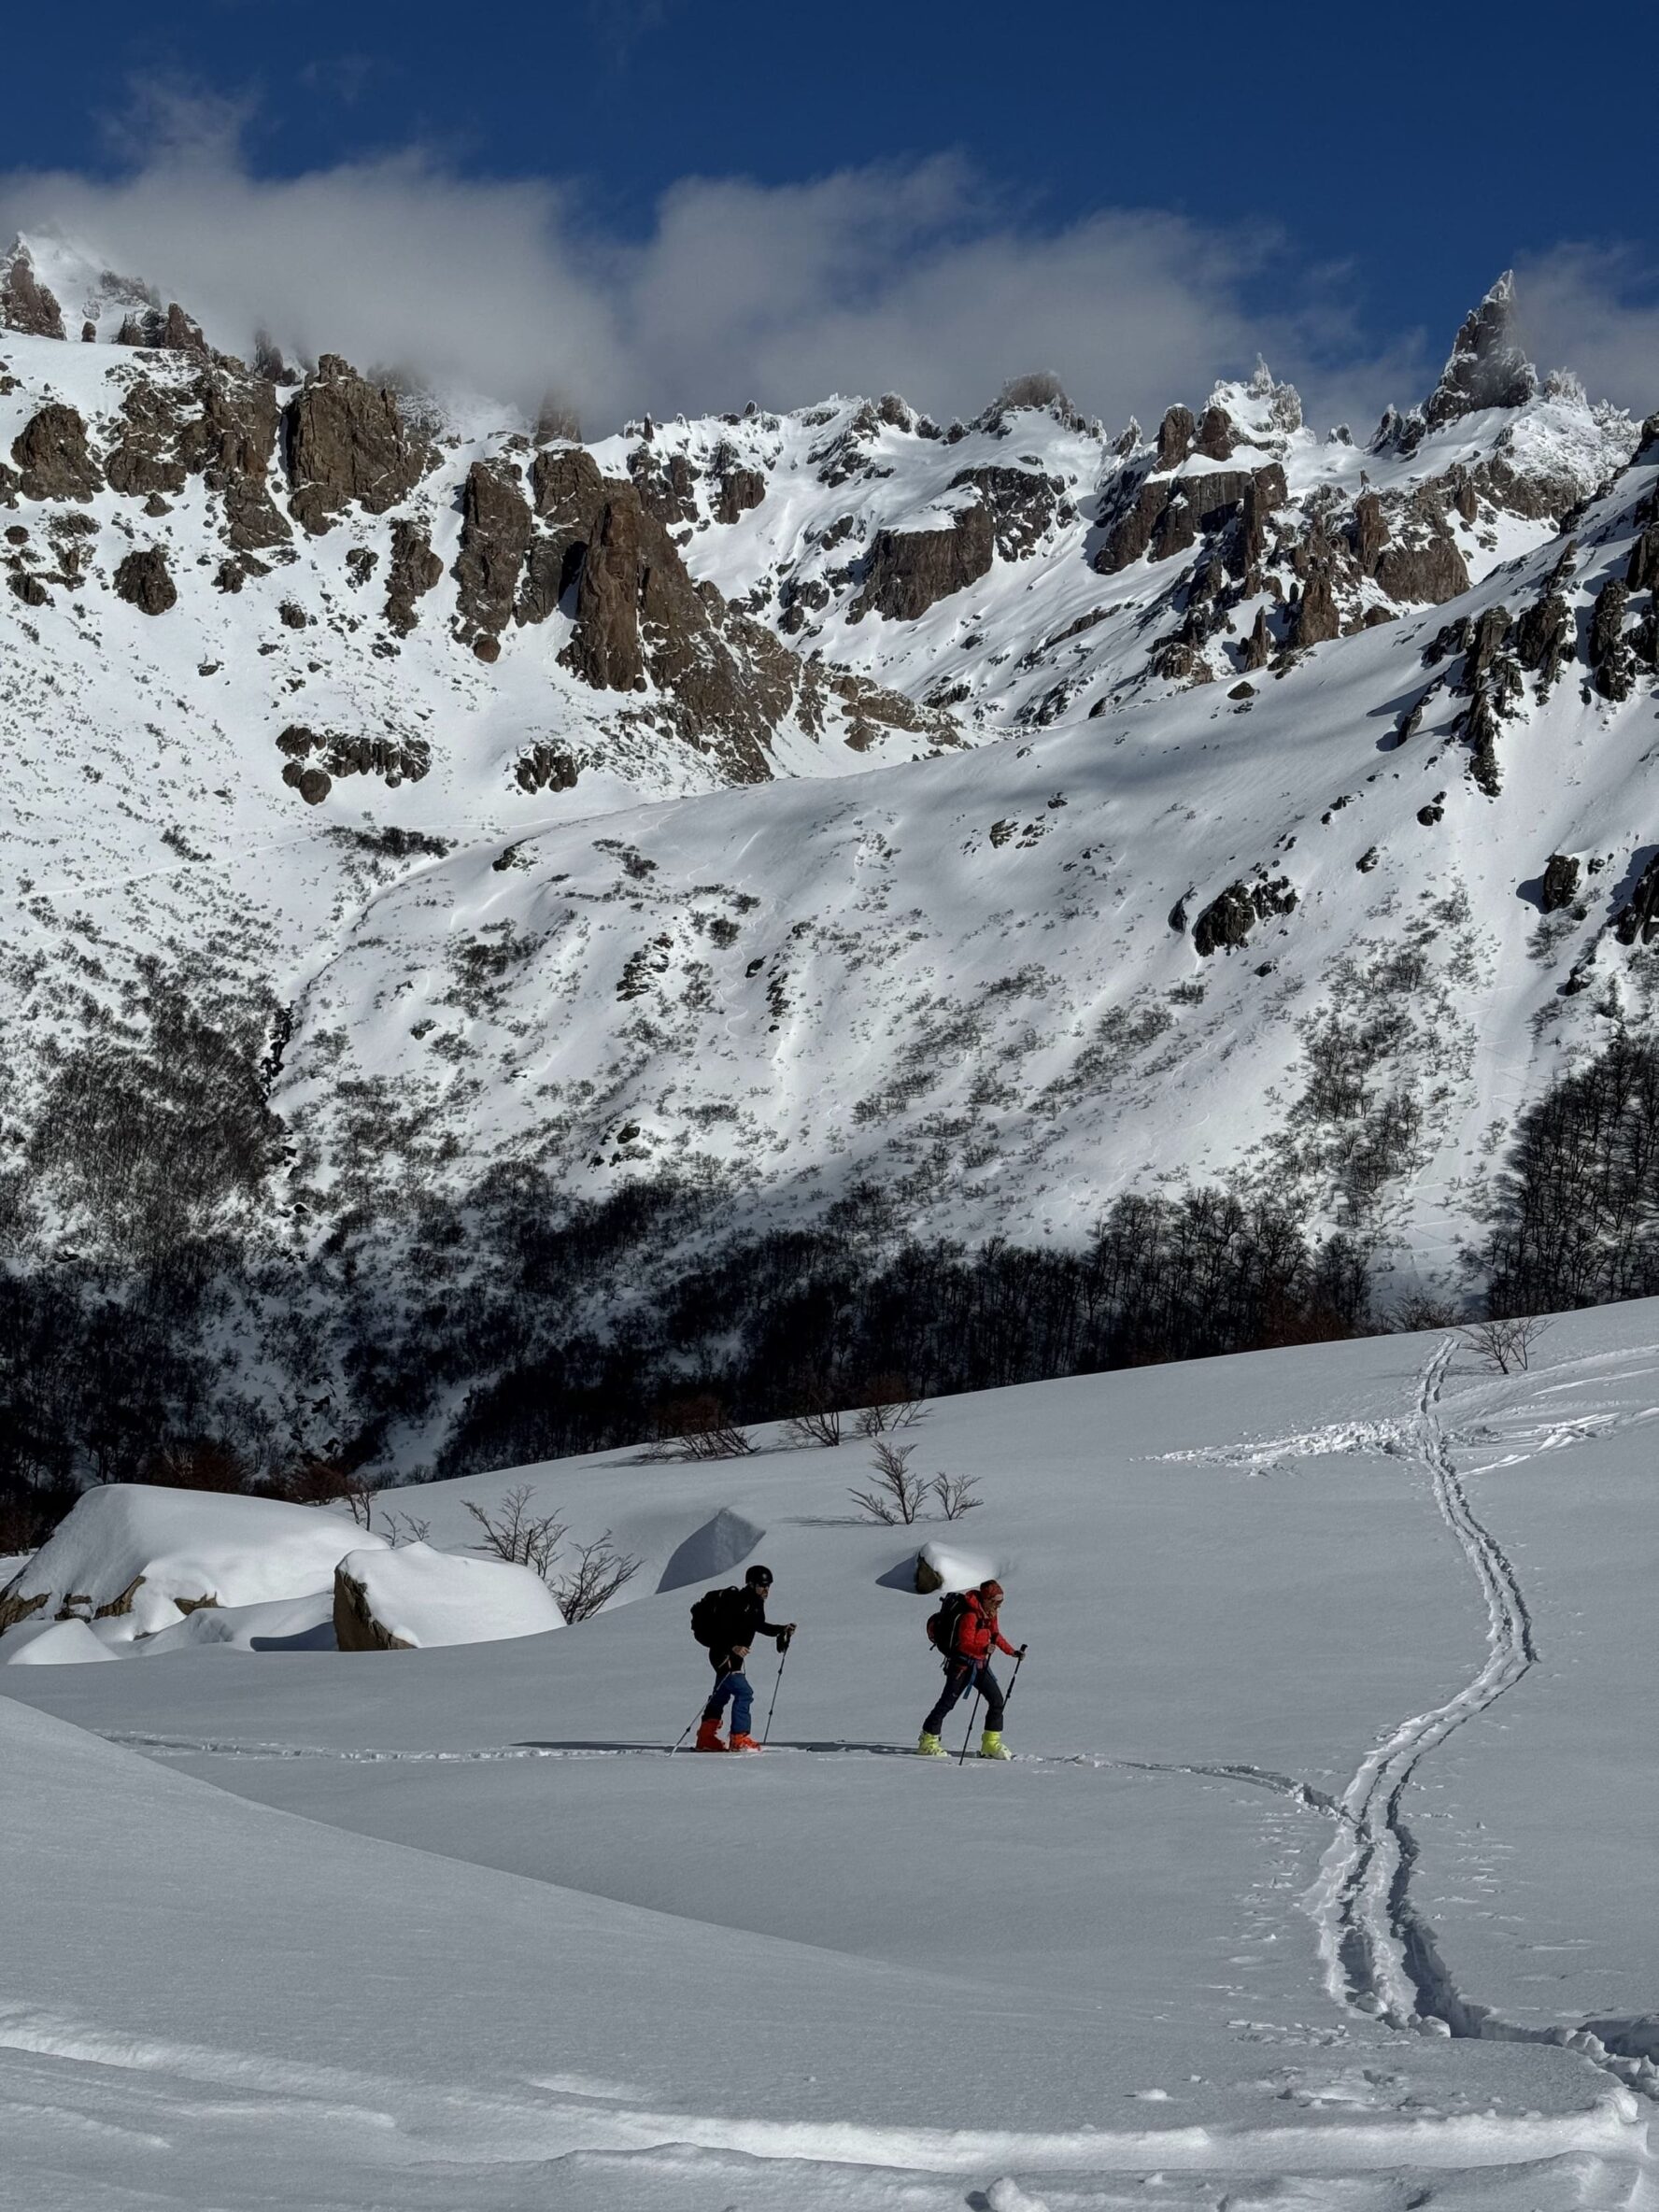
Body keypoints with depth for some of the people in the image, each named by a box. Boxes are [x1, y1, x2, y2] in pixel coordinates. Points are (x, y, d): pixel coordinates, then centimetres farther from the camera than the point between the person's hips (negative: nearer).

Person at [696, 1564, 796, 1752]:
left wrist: (782, 1630, 13)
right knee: (744, 1693, -15)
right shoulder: (735, 1602, -23)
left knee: (722, 1694, 16)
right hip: (723, 1656, -10)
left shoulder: (757, 1604, 6)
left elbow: (759, 1626, 22)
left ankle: (706, 1738, 25)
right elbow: (719, 1629, -26)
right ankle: (739, 1739, -11)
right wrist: (733, 1647, -38)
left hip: (736, 1657, 10)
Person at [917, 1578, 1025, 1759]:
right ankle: (928, 1741, 7)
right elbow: (965, 1643, -27)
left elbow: (995, 1635, 21)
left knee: (997, 1700, 0)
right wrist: (984, 1648, -40)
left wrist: (1012, 1652, 19)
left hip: (980, 1665, 8)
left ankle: (991, 1743, 6)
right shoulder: (970, 1615, -21)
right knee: (947, 1702, -3)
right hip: (962, 1665, -8)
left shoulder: (991, 1613, 6)